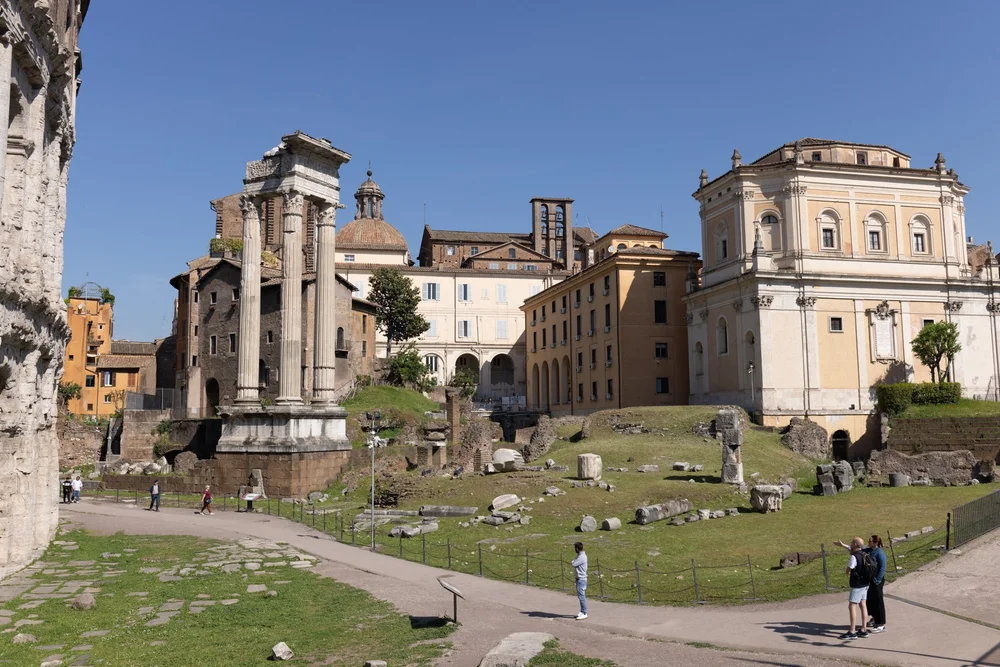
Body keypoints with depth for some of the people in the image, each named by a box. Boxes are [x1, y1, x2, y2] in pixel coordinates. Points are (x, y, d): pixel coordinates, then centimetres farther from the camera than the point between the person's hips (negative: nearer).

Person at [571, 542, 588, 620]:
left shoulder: (581, 557, -20)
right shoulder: (581, 555, 13)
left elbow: (573, 564, -22)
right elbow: (574, 564, 15)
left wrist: (572, 562, -2)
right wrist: (573, 562, -5)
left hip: (581, 579, -10)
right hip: (579, 578, 10)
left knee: (582, 596, -7)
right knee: (580, 596, 15)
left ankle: (584, 614, -3)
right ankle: (582, 612, 21)